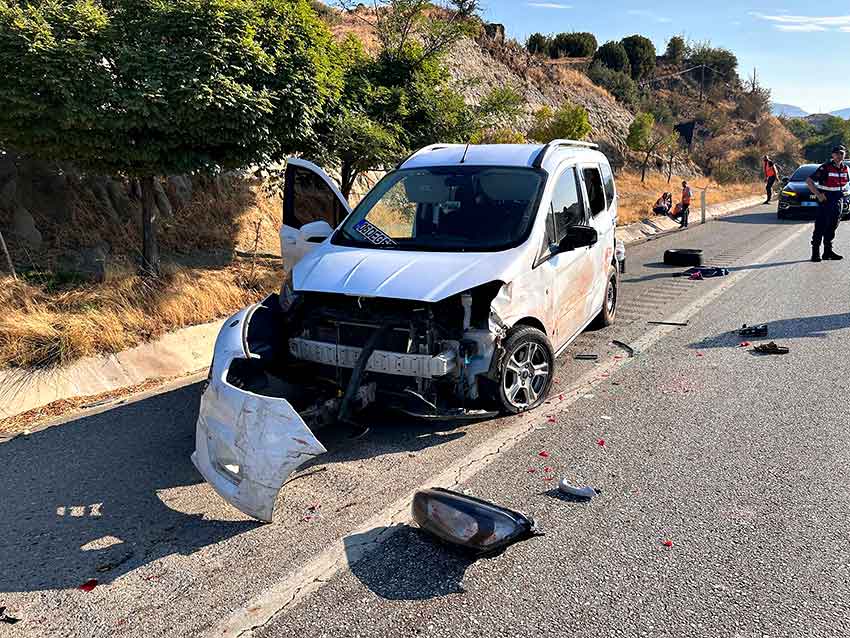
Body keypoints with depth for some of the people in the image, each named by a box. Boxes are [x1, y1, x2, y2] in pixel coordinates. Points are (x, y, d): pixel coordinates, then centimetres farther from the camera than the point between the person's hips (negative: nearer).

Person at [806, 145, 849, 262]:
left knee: (832, 226, 10)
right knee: (820, 226, -9)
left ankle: (828, 251, 18)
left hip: (837, 200, 7)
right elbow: (809, 181, -15)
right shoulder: (825, 167, -12)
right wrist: (818, 195, -18)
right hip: (825, 200, -6)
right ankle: (815, 252, -6)